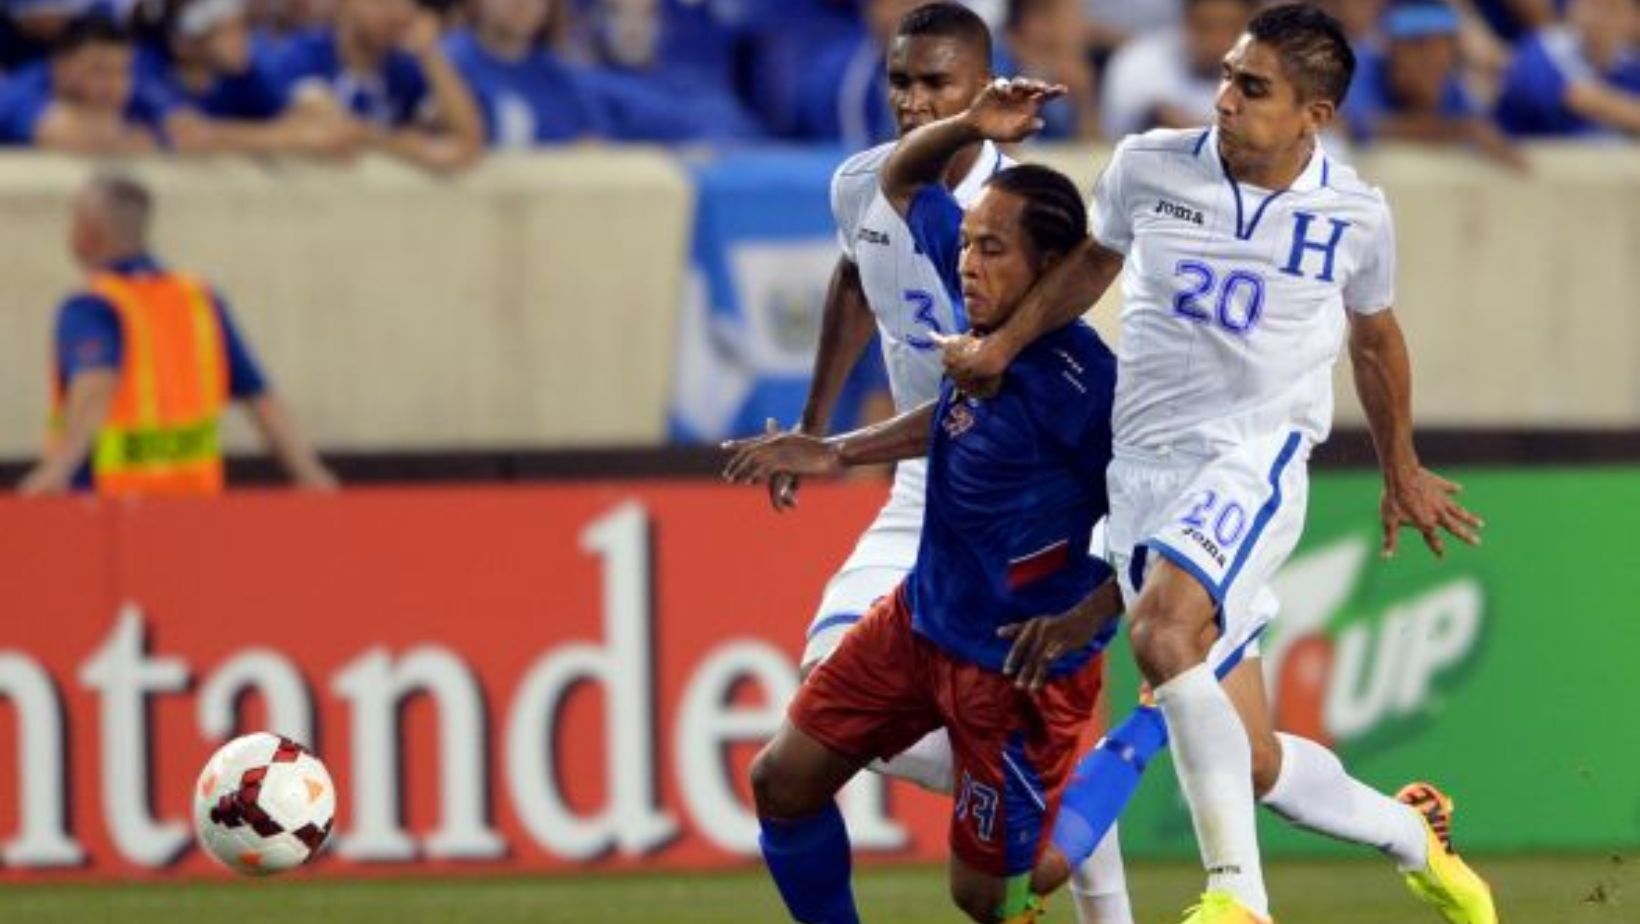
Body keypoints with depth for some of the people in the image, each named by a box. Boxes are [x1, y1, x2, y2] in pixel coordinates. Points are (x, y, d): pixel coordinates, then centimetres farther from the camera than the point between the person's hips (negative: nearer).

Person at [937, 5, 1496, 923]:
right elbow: (1094, 261, 23)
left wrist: (1402, 472, 30)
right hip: (1146, 469, 3)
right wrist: (1003, 344, 16)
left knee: (1162, 626, -35)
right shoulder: (1149, 168, 0)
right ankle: (1414, 833, 29)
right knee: (1253, 762, 0)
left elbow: (1375, 337, 19)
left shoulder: (1356, 216, -1)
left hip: (1256, 459, -3)